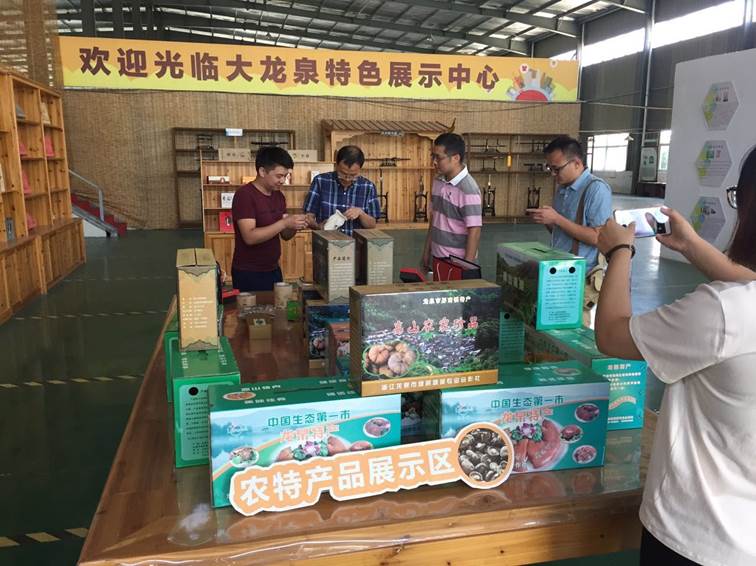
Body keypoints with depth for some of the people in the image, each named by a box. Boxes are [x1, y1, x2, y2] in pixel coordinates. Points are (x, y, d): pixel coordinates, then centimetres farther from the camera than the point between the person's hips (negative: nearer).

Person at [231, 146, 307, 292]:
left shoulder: (279, 196, 6)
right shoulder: (244, 195, -16)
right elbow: (249, 237, -25)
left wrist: (294, 226, -10)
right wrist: (284, 223, -27)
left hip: (273, 270, 7)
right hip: (248, 274, -7)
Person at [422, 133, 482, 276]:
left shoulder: (468, 190, -18)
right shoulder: (438, 182, 5)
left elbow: (474, 231, -18)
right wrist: (427, 251, 15)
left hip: (458, 263, -7)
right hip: (437, 259, 7)